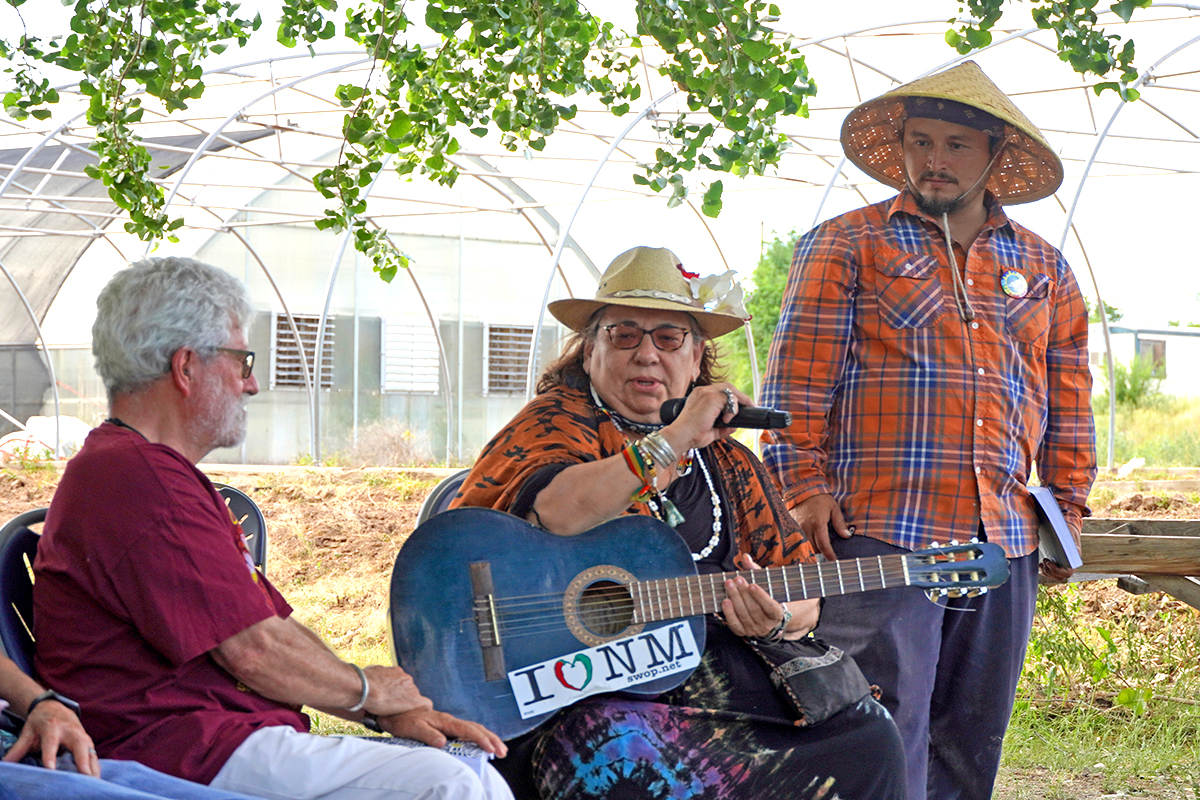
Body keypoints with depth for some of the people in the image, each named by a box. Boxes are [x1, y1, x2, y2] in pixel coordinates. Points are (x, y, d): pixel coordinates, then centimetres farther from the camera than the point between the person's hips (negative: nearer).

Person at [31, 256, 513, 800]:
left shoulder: (157, 472, 24)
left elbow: (278, 628, 21)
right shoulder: (137, 475, -13)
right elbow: (254, 649, -16)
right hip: (187, 751, -11)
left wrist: (387, 714, 9)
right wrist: (368, 690, 3)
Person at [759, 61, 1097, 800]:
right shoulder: (845, 246, 5)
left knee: (972, 738, 9)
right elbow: (798, 380, -1)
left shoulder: (1044, 268, 17)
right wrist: (803, 486, -10)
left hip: (1004, 543, 5)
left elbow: (1069, 404, 20)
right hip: (881, 534, -4)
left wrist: (1067, 508, 15)